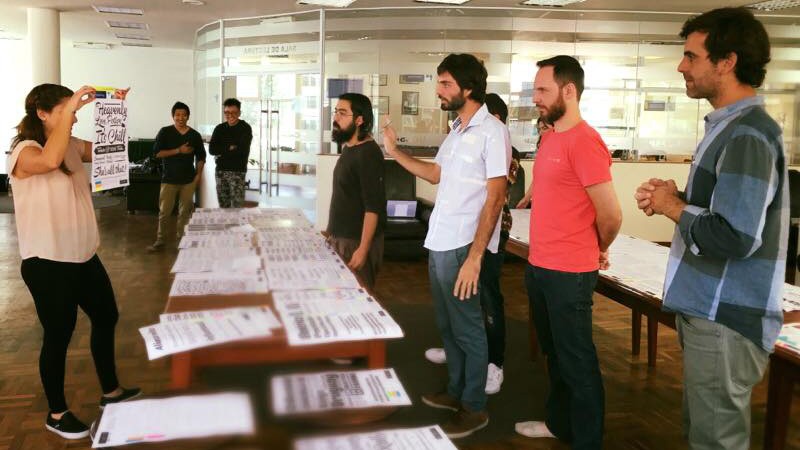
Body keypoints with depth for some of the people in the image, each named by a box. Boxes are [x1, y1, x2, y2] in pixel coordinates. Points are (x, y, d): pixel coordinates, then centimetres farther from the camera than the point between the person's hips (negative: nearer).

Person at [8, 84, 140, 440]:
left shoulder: (72, 146, 7)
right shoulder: (24, 152, -17)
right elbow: (50, 160, -40)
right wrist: (69, 109, -37)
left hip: (84, 256, 9)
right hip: (48, 263, -8)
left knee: (106, 317, 18)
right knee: (58, 336, 4)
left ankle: (110, 391, 36)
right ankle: (56, 414, 23)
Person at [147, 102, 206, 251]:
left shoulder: (195, 135, 5)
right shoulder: (165, 132, -2)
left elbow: (201, 156, 11)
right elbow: (157, 153, -9)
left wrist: (199, 174, -2)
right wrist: (179, 151, -16)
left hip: (188, 179, 2)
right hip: (169, 179, -2)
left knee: (185, 211, 6)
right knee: (164, 211, -1)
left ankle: (181, 240, 17)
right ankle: (159, 241, 8)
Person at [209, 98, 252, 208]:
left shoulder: (245, 128, -4)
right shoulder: (219, 128, 9)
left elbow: (242, 150, -16)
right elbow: (212, 149, -1)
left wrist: (221, 152, -8)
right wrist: (229, 148, -12)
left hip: (237, 171, -5)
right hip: (220, 171, 5)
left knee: (236, 207, -10)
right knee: (223, 207, 8)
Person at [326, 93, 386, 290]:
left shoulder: (368, 153, -18)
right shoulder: (348, 148, 10)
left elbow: (373, 207, -22)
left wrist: (363, 249, -25)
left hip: (357, 241, -8)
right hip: (341, 237, 9)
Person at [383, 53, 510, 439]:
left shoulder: (492, 132, -15)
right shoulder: (457, 130, 13)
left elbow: (495, 198, -18)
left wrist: (474, 257, -22)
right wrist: (395, 152, 18)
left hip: (461, 248, -9)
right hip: (439, 244, 9)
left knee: (467, 329, 3)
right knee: (447, 324, 19)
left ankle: (474, 407, 18)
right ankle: (456, 391, 35)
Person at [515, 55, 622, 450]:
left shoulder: (584, 141, -18)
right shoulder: (551, 137, 11)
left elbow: (611, 214, -17)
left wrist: (597, 251, 0)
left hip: (568, 274, -9)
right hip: (539, 267, 9)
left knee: (577, 362, 4)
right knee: (554, 354, 21)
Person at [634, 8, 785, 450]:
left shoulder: (747, 135, -20)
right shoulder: (733, 126, 13)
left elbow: (735, 237, -29)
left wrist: (673, 208, -13)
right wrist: (676, 195, 5)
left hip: (725, 318, -10)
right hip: (710, 308, 10)